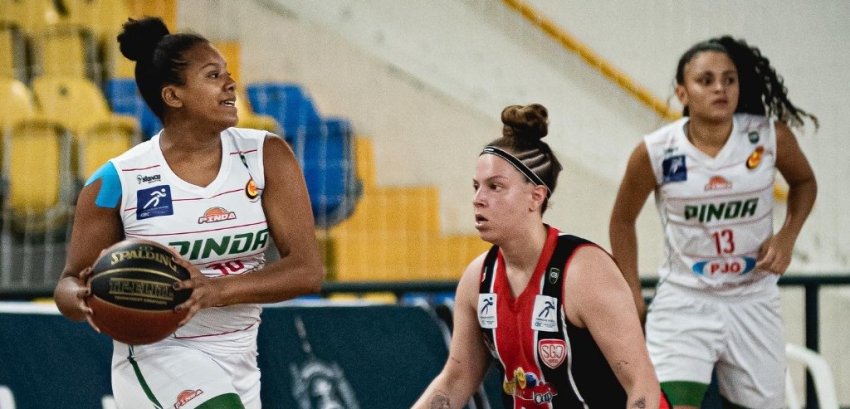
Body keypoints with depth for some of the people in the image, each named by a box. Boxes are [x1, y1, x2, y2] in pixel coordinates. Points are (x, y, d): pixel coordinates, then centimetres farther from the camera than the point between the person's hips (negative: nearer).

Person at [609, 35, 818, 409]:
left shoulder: (770, 136, -9)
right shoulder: (655, 153, -12)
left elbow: (804, 182, 12)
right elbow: (622, 221, 6)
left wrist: (787, 237, -5)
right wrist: (632, 295, 5)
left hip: (753, 304, 2)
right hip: (683, 303, -2)